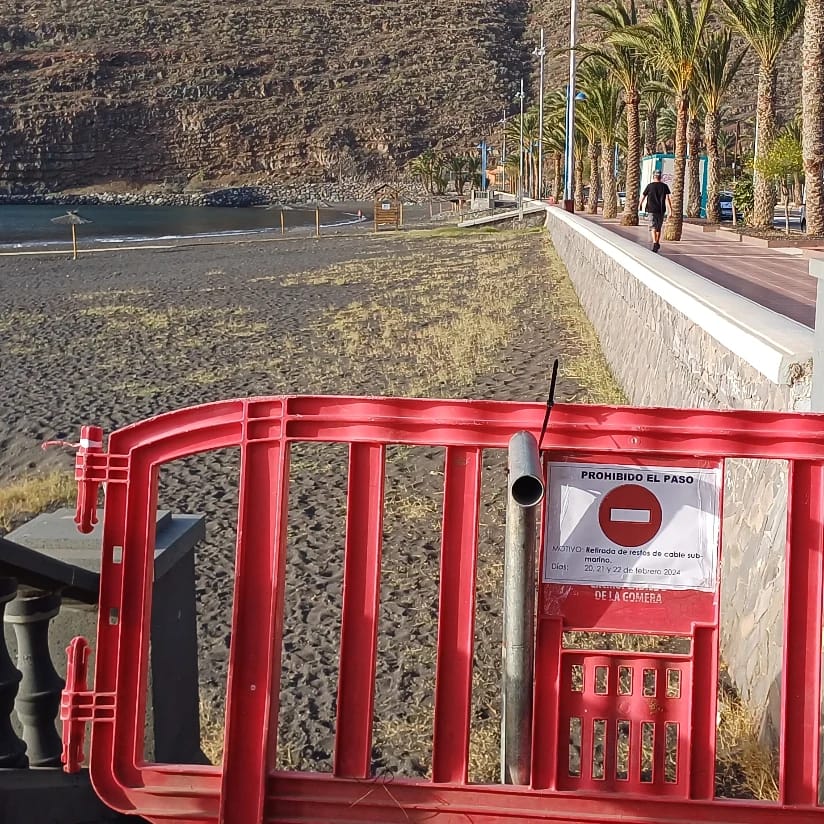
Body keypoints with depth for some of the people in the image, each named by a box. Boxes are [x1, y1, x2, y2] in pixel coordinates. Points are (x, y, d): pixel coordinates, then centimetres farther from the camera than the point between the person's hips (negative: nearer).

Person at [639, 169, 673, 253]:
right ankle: (657, 243, 29)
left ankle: (655, 244, -25)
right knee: (659, 228, 17)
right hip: (661, 210, 3)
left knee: (653, 228, -7)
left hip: (652, 209, -3)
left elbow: (643, 197, 7)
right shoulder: (664, 186, 2)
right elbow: (667, 198, -7)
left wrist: (640, 205, 24)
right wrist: (670, 209, -10)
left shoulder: (650, 186, -2)